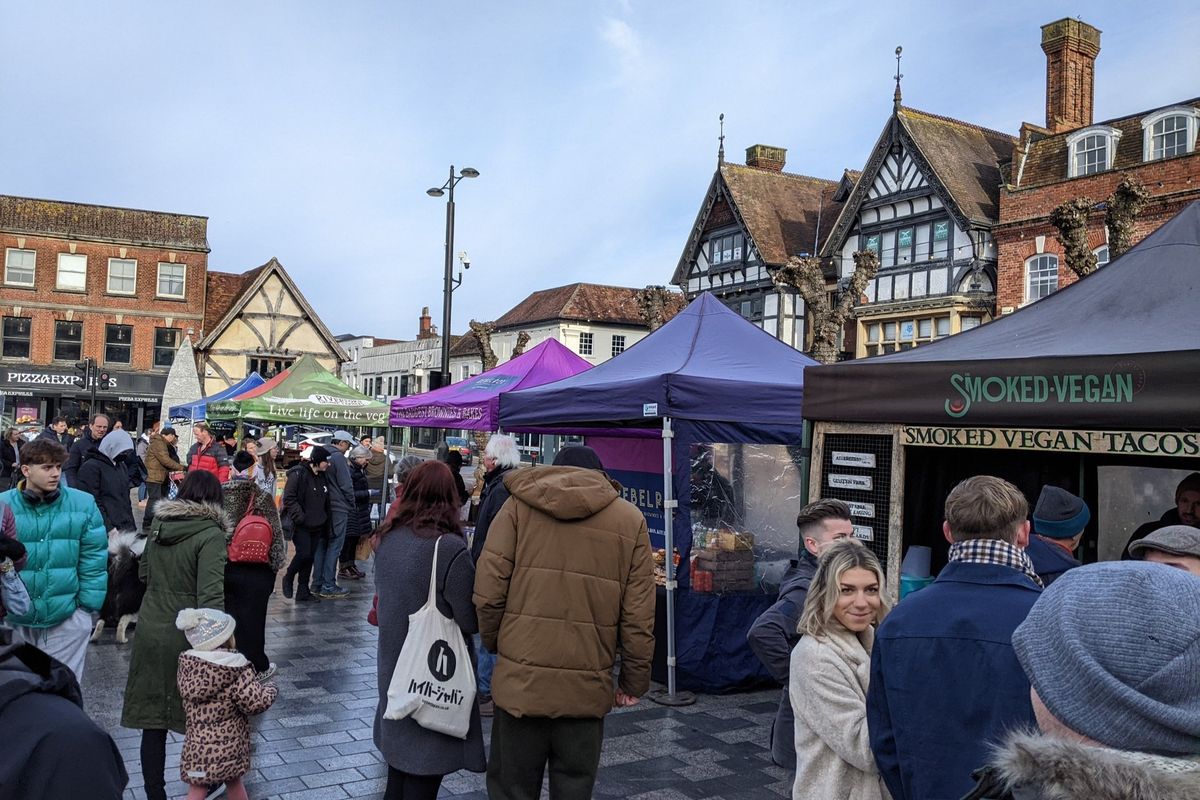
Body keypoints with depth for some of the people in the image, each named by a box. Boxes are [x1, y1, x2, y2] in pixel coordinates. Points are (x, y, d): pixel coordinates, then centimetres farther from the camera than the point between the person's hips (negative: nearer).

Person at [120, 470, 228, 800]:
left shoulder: (159, 524, 5)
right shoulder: (210, 534, -14)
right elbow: (210, 594, -21)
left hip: (150, 628, 5)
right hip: (185, 634, -5)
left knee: (153, 719, 10)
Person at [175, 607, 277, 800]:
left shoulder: (186, 665, -5)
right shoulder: (236, 669, -19)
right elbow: (257, 702, -21)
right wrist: (270, 689, 0)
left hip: (197, 746, 2)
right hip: (230, 745, -2)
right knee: (234, 782, 20)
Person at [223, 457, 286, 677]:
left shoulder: (218, 495, -5)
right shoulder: (263, 498, -10)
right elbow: (276, 535, -7)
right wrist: (276, 564, 4)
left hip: (222, 567, 2)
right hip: (255, 571, -2)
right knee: (252, 618, 7)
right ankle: (257, 667, 19)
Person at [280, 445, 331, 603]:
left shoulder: (321, 477, 13)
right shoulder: (298, 474, -12)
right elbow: (289, 498, -16)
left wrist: (325, 524, 16)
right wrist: (300, 517, -21)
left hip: (316, 525, 7)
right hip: (300, 525, -7)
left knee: (310, 557, 7)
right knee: (304, 553, -16)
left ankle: (303, 591, 15)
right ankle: (288, 578, 11)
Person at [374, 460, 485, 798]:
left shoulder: (388, 538, -1)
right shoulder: (450, 547, -21)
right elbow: (471, 622, -18)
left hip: (394, 668, 6)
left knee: (400, 753, 23)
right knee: (423, 771, 7)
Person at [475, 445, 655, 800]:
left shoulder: (520, 505, 2)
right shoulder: (630, 519, 4)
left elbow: (488, 592, -3)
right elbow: (638, 615, 0)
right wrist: (634, 681, 10)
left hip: (521, 679, 0)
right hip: (587, 686, 1)